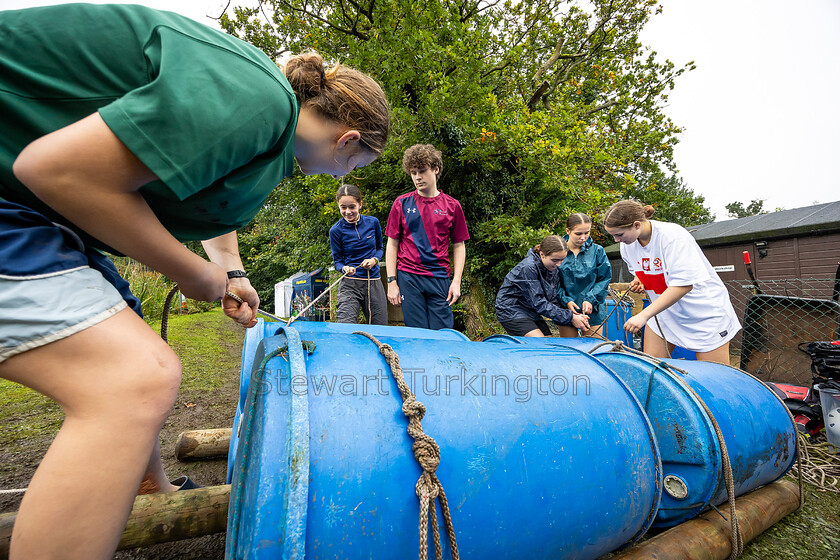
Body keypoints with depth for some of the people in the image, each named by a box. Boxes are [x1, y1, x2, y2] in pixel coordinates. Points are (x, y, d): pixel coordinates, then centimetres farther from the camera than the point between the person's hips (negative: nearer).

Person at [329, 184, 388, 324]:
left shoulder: (373, 222, 1)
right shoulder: (336, 230, -4)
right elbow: (337, 260, 3)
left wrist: (374, 260, -6)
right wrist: (344, 268, -20)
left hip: (374, 283, 3)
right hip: (349, 285, -2)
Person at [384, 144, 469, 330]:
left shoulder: (452, 206, 5)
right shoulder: (402, 203, 5)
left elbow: (459, 246, 9)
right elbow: (392, 244, 6)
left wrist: (456, 281, 0)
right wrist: (391, 281, 0)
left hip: (440, 279, 1)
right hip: (408, 278, 0)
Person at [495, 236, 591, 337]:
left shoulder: (555, 270, 0)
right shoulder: (528, 267, -24)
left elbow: (553, 301, -1)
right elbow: (538, 303, -25)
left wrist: (574, 316, -17)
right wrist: (570, 317, -24)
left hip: (532, 312, 8)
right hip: (511, 311, -8)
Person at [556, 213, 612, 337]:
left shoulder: (597, 250, 0)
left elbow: (605, 278, 0)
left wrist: (591, 300, -12)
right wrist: (566, 300, -14)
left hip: (593, 310, 0)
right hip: (566, 310, 0)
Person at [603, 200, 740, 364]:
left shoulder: (673, 236, -27)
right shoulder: (627, 246, -4)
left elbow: (684, 284, -32)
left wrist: (643, 315, -36)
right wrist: (639, 282, -8)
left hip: (703, 310, -6)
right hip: (664, 310, 6)